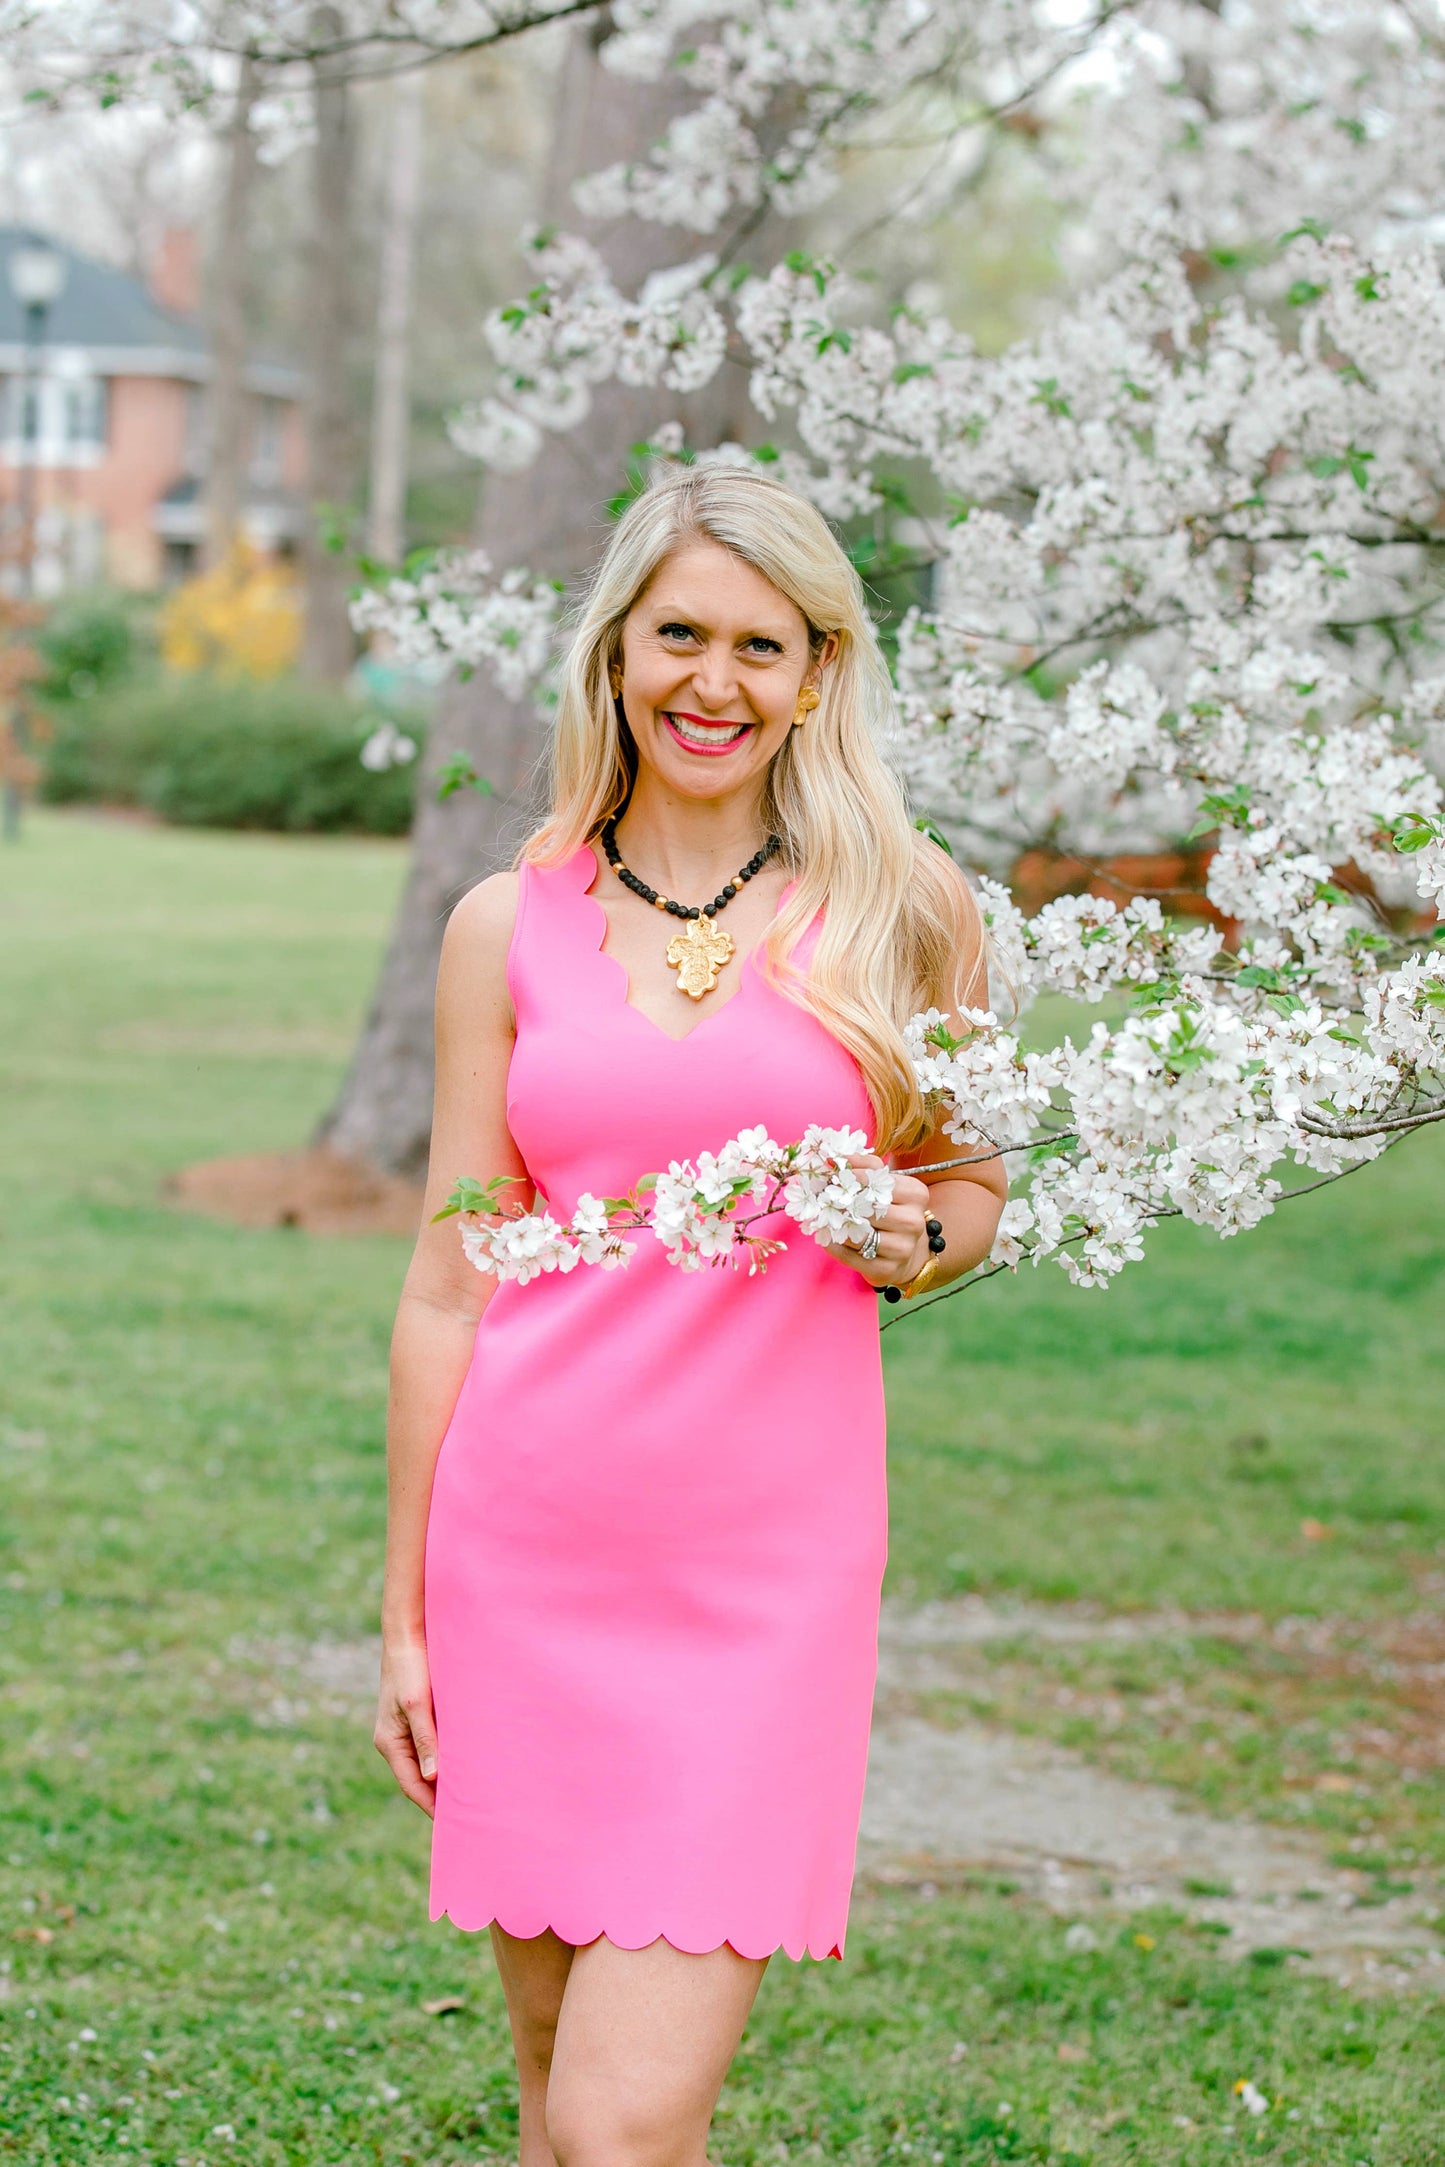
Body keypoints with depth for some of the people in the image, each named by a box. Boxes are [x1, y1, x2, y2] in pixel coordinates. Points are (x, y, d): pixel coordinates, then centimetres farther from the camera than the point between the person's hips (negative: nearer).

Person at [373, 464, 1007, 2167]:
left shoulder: (903, 910, 3)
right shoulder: (509, 925, 6)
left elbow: (979, 1187, 15)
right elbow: (447, 1283, 8)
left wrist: (912, 1234, -9)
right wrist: (403, 1611, 7)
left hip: (766, 1554, -2)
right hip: (526, 1540, 2)